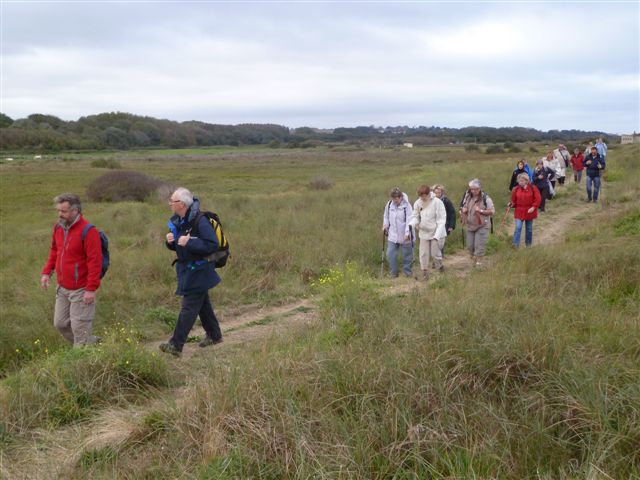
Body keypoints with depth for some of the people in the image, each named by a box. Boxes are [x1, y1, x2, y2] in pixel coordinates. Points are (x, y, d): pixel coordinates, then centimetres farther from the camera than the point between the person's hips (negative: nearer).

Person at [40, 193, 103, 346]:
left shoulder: (87, 231, -20)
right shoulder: (58, 227, 4)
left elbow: (95, 261, -21)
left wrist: (91, 289, -23)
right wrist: (47, 272, 8)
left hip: (81, 290, -8)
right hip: (62, 288, 8)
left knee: (79, 328, 0)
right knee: (60, 323, 15)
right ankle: (92, 342, 31)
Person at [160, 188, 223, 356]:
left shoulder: (200, 221, -22)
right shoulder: (177, 222, 6)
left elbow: (212, 245, -26)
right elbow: (176, 247, 16)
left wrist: (189, 242, -29)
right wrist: (171, 241, -7)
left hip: (198, 271, -9)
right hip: (187, 269, 9)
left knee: (189, 308, -7)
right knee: (202, 304, 20)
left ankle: (176, 345, -6)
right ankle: (214, 335, 34)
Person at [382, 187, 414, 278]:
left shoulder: (406, 206, -15)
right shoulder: (389, 204, 0)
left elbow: (409, 220, -18)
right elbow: (386, 216, 16)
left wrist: (407, 233, -25)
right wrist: (385, 225, 2)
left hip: (405, 236, -4)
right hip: (392, 235, 4)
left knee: (407, 254, 9)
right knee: (390, 254, -1)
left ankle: (407, 271, 26)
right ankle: (393, 273, 13)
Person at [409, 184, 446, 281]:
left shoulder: (437, 202, -17)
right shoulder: (418, 203, -5)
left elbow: (441, 220, -16)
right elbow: (415, 216, 6)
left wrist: (437, 235, -23)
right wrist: (411, 224, -18)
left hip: (435, 232, -3)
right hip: (423, 232, 4)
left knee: (435, 253, 2)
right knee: (423, 253, 4)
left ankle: (440, 267, 30)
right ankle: (425, 272, 17)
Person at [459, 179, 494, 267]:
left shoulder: (485, 198, -13)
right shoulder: (467, 196, 3)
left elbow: (492, 211, -13)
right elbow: (463, 207, 18)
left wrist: (481, 210, -25)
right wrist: (463, 210, -5)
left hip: (482, 226, -5)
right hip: (470, 225, 5)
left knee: (479, 245, -5)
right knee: (470, 245, 11)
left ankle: (478, 261, 4)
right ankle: (474, 258, 33)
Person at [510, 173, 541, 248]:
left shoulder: (533, 188, -7)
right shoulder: (516, 189, -2)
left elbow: (538, 199, -7)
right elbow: (514, 200, 6)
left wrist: (533, 207, -17)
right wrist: (512, 204, -14)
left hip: (529, 211, 0)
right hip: (519, 211, 0)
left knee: (529, 228, 13)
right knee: (518, 227, -12)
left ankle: (528, 244, 29)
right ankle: (515, 244, -14)